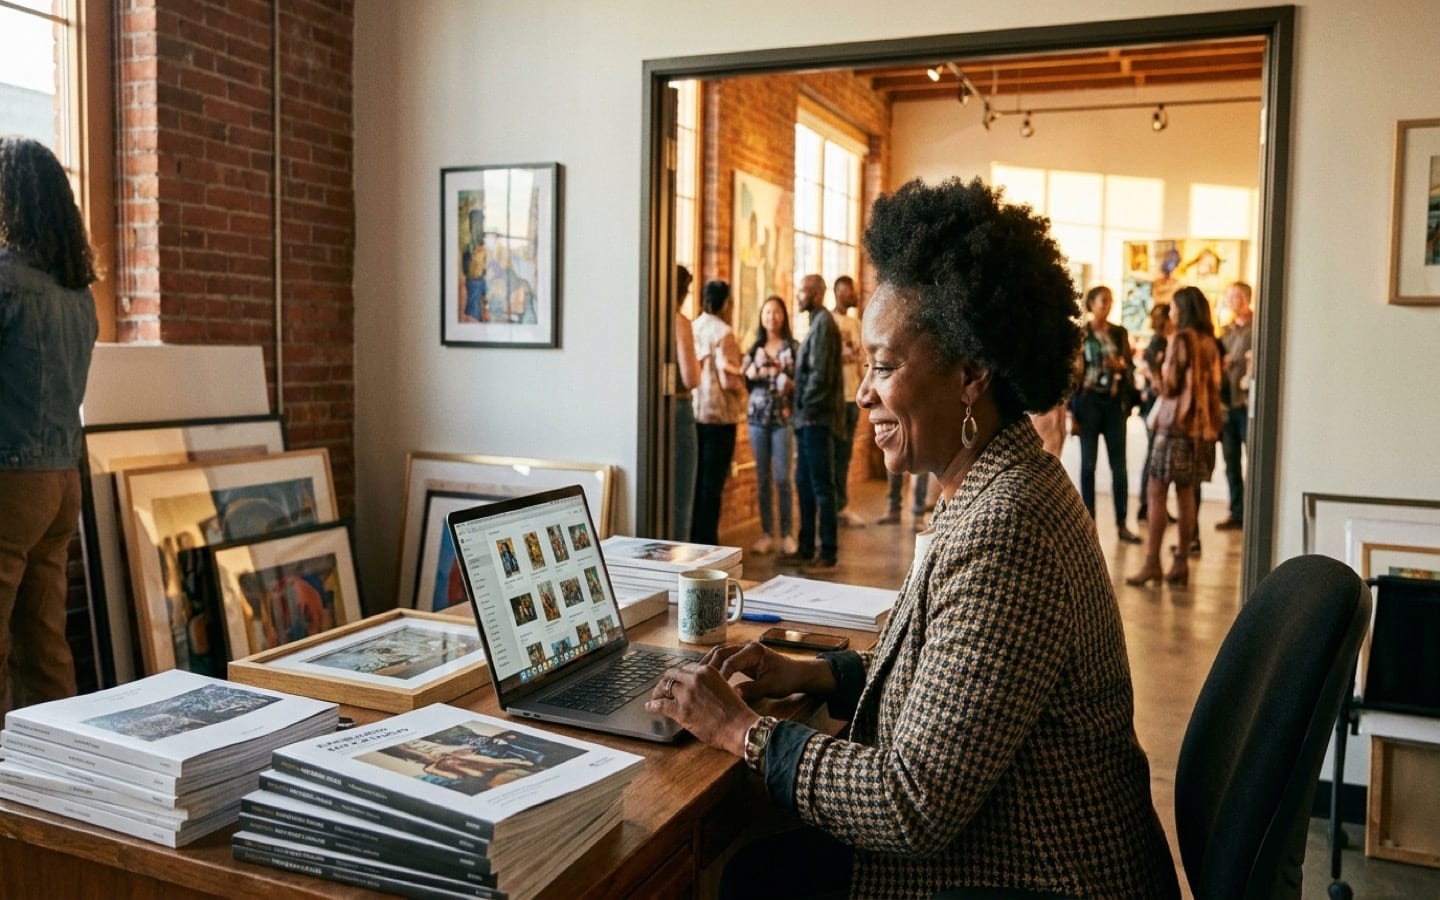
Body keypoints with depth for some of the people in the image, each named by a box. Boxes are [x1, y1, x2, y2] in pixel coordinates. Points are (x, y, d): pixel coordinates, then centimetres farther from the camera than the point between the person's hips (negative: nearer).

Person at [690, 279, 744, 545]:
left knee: (697, 480, 14)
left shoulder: (692, 328, 5)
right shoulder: (723, 332, -13)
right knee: (713, 483, 1)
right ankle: (707, 542, 5)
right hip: (719, 414, -6)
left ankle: (694, 540, 21)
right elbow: (728, 379, -17)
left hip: (694, 413, 6)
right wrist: (742, 385, 2)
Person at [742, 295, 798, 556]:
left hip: (783, 417, -3)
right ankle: (766, 533, 11)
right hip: (757, 416, 3)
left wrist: (789, 384, -19)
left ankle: (786, 534, 5)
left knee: (782, 478, -4)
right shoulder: (754, 348, 11)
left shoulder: (793, 347, 2)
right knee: (762, 478, 5)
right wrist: (755, 369, -7)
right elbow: (743, 381, 11)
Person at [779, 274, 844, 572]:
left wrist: (807, 407, -12)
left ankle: (828, 553, 3)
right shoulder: (818, 322, 17)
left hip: (817, 418, -10)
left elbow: (820, 373, -19)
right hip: (809, 419, 10)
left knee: (821, 487, -4)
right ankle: (806, 549, 21)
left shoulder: (823, 323, -12)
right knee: (804, 484, 13)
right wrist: (801, 408, 12)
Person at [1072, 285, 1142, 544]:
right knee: (1088, 463, 1)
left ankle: (1122, 524, 6)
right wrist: (1072, 408, -8)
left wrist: (1121, 365, -10)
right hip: (1088, 399, -3)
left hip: (1115, 401, 3)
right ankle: (1089, 522, 8)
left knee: (1119, 464, 2)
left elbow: (1130, 367, 14)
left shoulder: (1119, 332, 9)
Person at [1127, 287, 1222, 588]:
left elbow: (1170, 385, -10)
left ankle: (1152, 563, -9)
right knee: (1186, 494, 10)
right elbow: (1215, 385, 13)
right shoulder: (1209, 342, 11)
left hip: (1176, 422, -7)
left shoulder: (1180, 339, -9)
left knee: (1157, 493, -5)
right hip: (1202, 424, 7)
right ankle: (1181, 561, 13)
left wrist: (1162, 369, 9)